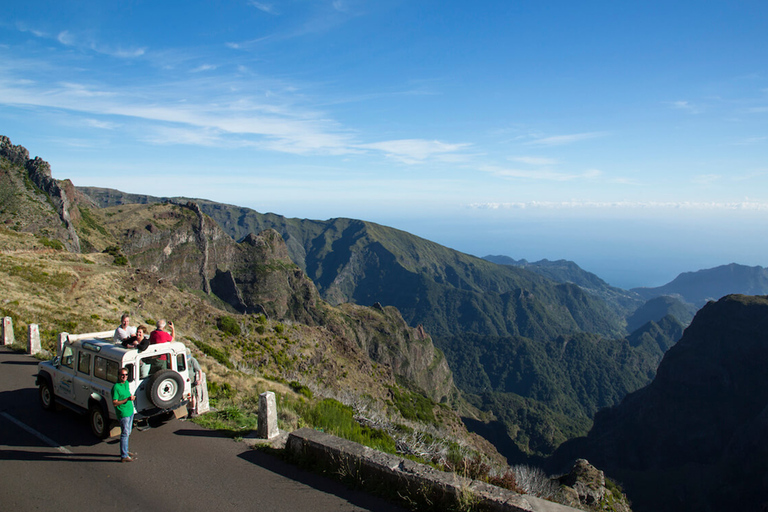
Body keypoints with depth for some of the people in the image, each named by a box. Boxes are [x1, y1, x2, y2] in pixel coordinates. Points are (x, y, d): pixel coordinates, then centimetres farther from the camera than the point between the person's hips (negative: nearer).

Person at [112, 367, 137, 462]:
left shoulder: (126, 383, 6)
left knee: (127, 433, 19)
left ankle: (125, 451, 33)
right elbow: (114, 403, -22)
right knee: (125, 434, -2)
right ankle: (124, 456, 6)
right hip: (123, 413, -9)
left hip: (130, 411, 9)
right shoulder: (116, 387, -19)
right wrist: (127, 399, -27)